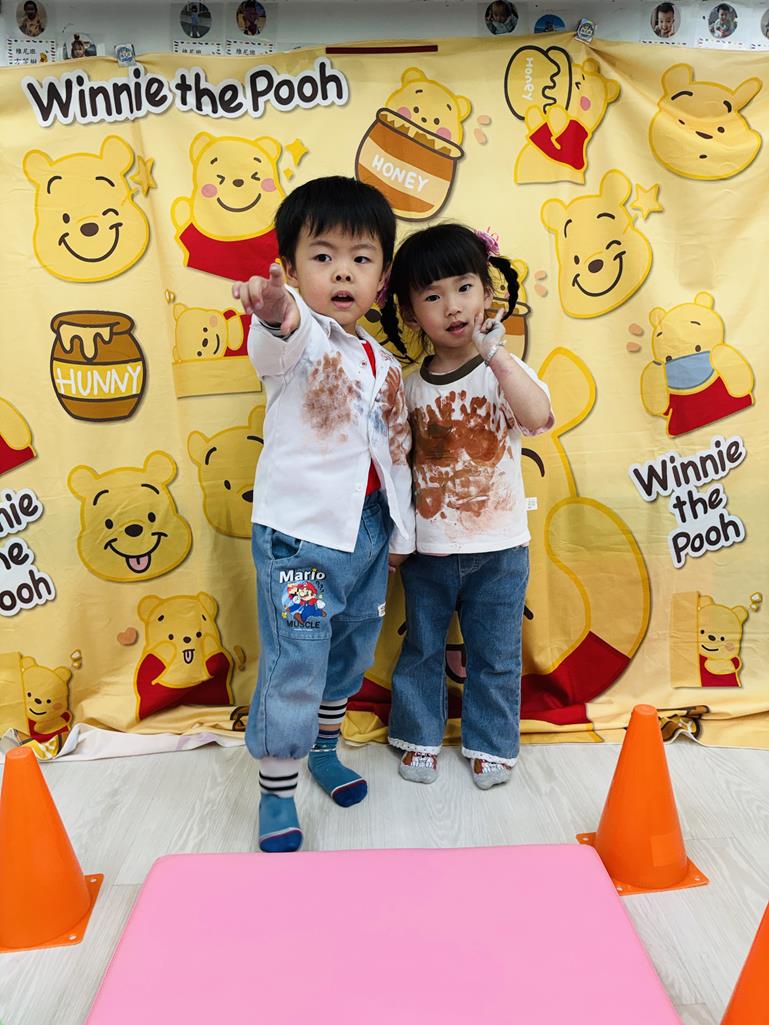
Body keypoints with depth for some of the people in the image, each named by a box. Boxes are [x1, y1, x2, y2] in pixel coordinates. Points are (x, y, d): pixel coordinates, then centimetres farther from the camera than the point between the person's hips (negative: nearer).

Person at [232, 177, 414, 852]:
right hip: (301, 533, -7)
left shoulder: (384, 364, 10)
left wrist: (400, 535, 17)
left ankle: (324, 748, 45)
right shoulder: (299, 339, -10)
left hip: (369, 531, 7)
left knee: (351, 655, 21)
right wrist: (276, 313, -61)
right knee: (293, 667, -1)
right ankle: (276, 794, 18)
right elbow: (279, 343, -37)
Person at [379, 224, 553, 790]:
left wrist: (496, 351, -35)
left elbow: (538, 415, -31)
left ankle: (491, 746, 33)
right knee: (422, 648, 17)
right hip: (427, 547, 3)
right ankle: (420, 738, 37)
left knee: (495, 655, 13)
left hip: (497, 548, -2)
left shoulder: (506, 372, -9)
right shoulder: (410, 385, 0)